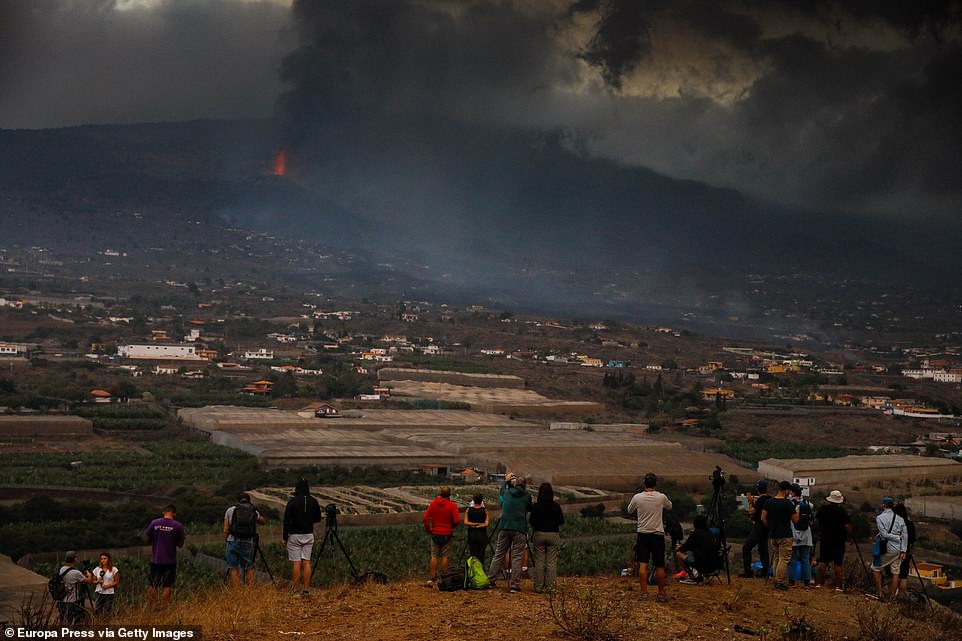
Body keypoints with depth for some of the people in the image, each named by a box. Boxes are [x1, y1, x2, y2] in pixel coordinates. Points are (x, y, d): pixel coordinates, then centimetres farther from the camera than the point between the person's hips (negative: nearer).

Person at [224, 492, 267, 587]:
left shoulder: (230, 510, 8)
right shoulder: (254, 512, 11)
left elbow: (225, 531, 6)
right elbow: (264, 521, 30)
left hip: (233, 541, -1)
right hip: (248, 543, 1)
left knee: (234, 569, 5)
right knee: (249, 568, 12)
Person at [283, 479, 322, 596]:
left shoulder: (292, 502, -11)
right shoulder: (313, 501, 1)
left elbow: (287, 520, -9)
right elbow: (318, 519, 10)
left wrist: (284, 537, -2)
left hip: (295, 535, -3)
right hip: (309, 535, 3)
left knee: (296, 563, -2)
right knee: (307, 562, 5)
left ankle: (295, 589, -1)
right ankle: (306, 589, 3)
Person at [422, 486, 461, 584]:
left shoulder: (433, 503, 0)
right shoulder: (452, 505, -8)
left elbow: (425, 518, -2)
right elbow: (457, 520, -12)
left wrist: (428, 529, 11)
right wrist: (452, 526, 8)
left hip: (435, 534, 2)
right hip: (447, 535, -2)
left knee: (434, 556, 7)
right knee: (445, 556, 2)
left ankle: (433, 577, 4)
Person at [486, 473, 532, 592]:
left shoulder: (507, 492, 9)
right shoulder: (527, 496, 2)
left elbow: (502, 492, 33)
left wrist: (506, 481, 46)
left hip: (504, 527, 3)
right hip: (520, 529, -3)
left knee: (499, 554, 12)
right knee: (517, 557, -2)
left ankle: (490, 579, 14)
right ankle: (515, 585, -6)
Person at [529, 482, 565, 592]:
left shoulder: (536, 506, -7)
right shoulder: (556, 506, -4)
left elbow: (531, 521, -8)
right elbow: (561, 521, 0)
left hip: (539, 534, 0)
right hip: (553, 535, 0)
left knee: (539, 561, 6)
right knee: (551, 562, 4)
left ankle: (538, 586, 6)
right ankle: (549, 586, 3)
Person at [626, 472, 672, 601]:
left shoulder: (637, 497, -5)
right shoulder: (661, 497, -6)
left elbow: (629, 511, 13)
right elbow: (669, 506, 16)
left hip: (642, 534, 1)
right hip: (657, 535, -1)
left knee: (643, 564, 3)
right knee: (659, 566, 6)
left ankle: (644, 592, 1)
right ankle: (661, 593, 12)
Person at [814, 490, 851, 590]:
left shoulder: (823, 509, -2)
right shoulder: (842, 512, -11)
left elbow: (816, 522, 7)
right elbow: (847, 527, -13)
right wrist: (849, 535, 5)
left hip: (825, 539, 3)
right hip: (839, 541, -3)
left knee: (823, 562, 9)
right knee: (837, 563, 0)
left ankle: (819, 583, 7)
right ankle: (838, 585, 0)